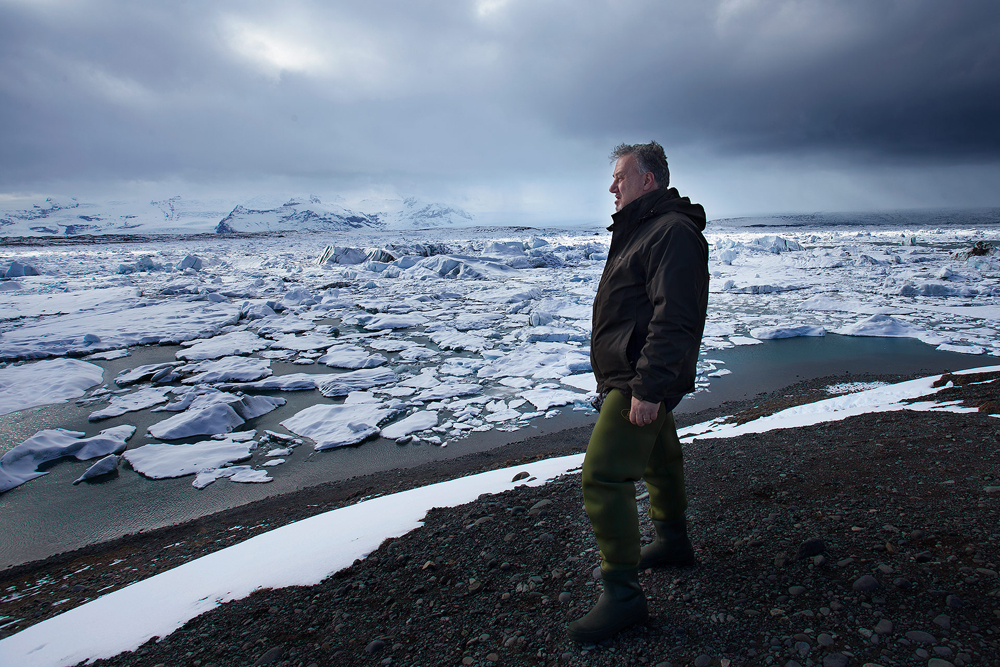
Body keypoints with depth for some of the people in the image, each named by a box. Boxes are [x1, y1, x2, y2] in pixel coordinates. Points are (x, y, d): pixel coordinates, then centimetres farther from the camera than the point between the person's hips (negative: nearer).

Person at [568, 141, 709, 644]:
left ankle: (622, 594, -1)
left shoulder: (673, 233, -17)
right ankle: (673, 543, 43)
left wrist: (647, 388, -29)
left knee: (603, 477, -12)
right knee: (659, 460, 24)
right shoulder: (639, 229, 18)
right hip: (631, 378, 11)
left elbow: (674, 320, -26)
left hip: (642, 382, -11)